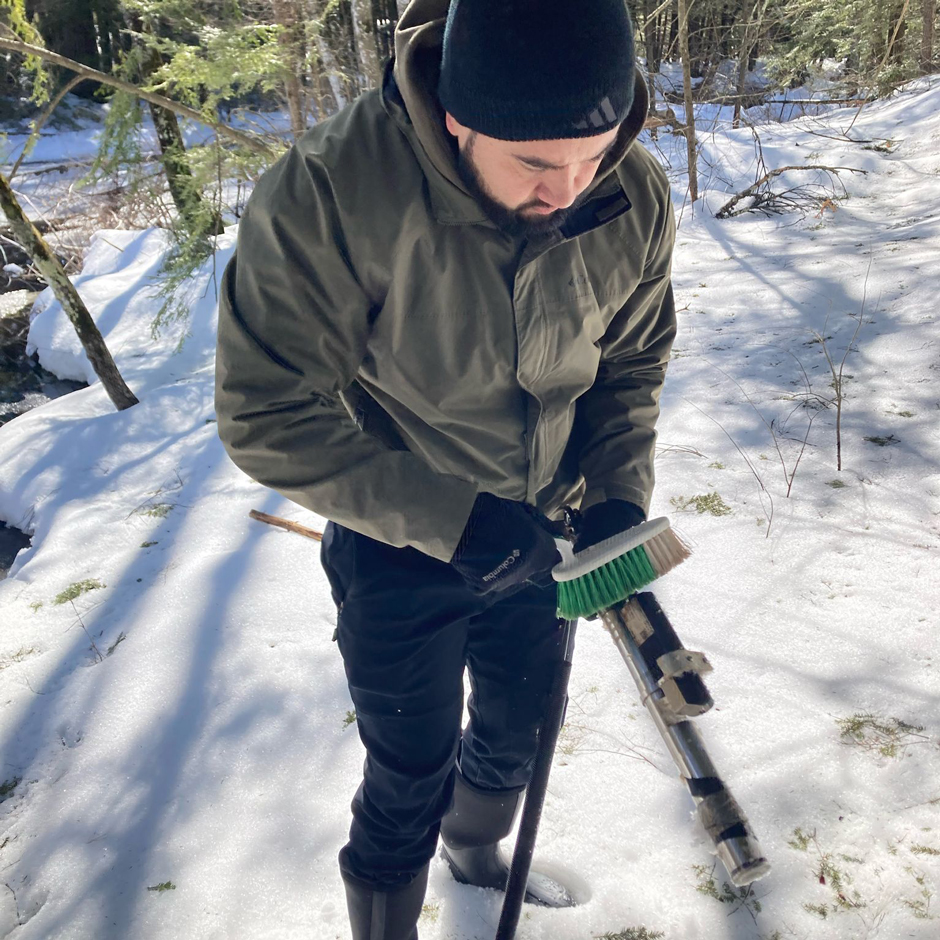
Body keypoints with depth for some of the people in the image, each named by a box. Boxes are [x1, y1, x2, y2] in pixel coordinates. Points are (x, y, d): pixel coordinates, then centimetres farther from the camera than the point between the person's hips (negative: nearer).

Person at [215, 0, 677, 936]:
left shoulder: (635, 201, -16)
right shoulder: (328, 195, -31)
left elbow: (632, 365, 1)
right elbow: (270, 416, -25)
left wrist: (619, 493, -14)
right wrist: (452, 519, -28)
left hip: (539, 537, 5)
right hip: (402, 546, -4)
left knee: (517, 735, 26)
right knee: (409, 781, 11)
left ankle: (476, 851, 60)